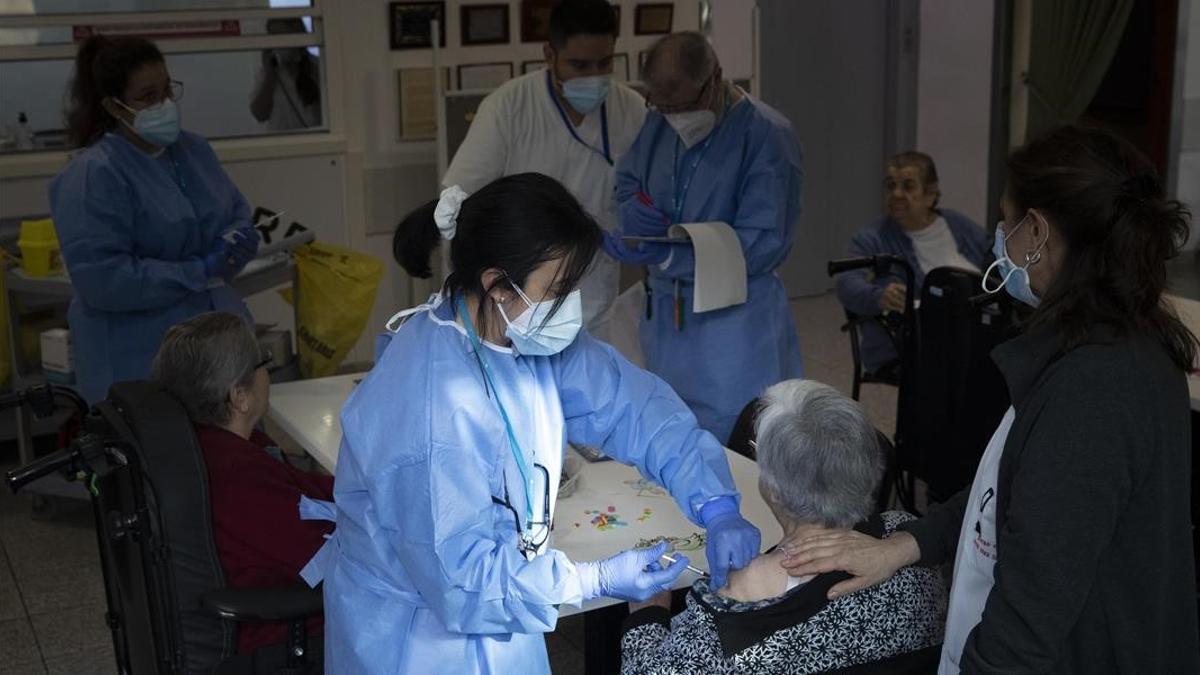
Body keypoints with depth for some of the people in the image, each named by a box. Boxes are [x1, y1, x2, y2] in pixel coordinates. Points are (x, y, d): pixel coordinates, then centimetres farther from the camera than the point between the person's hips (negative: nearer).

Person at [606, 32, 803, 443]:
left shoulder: (766, 135, -15)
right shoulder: (657, 124, 5)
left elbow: (762, 243, -20)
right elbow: (626, 185, 19)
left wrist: (666, 255, -28)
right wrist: (636, 210, -7)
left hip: (735, 321, -6)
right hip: (664, 314, 6)